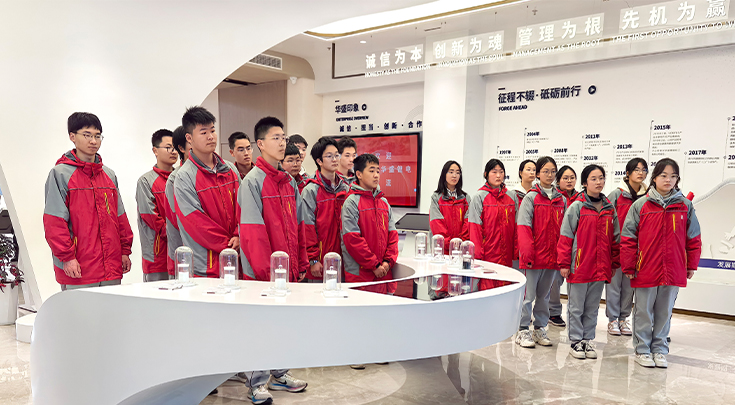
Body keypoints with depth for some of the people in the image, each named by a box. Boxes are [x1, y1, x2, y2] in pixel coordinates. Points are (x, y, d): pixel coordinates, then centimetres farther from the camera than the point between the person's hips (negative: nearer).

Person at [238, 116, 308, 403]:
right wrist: (264, 268, -20)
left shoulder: (290, 182, 11)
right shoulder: (253, 181, -11)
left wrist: (301, 261, 11)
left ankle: (279, 373, 32)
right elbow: (252, 230, -17)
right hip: (262, 270, -7)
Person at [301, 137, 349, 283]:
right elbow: (307, 227, -10)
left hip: (342, 259, 5)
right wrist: (313, 259, -14)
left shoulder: (345, 189, 10)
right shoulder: (311, 191, -7)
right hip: (320, 261, -5)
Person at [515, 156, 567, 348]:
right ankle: (523, 331, 10)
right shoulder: (531, 197, -3)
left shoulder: (562, 200, 11)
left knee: (544, 295, 14)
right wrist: (527, 251, -19)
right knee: (528, 295, 0)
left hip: (552, 256, 5)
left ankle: (540, 329, 25)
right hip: (533, 256, -4)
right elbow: (524, 227, -10)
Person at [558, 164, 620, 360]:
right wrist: (564, 264, -9)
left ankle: (588, 340, 24)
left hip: (601, 268, 4)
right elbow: (565, 236, -6)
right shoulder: (576, 207, -6)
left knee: (592, 307, 13)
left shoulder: (610, 208, 8)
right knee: (576, 307, 5)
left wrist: (614, 263, 12)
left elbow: (615, 238, 14)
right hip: (579, 266, -4)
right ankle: (576, 341, 16)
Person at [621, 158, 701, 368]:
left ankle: (660, 350, 25)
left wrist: (691, 266, 8)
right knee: (643, 312, 8)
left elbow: (694, 239, 9)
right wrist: (628, 267, -4)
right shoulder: (641, 205, -4)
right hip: (645, 270, -2)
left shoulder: (685, 205, 3)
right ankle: (642, 350, 20)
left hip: (674, 271, 2)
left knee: (664, 312, 13)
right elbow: (628, 238, -3)